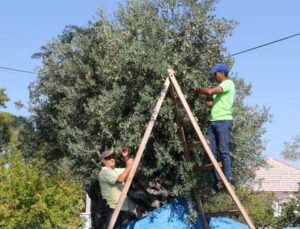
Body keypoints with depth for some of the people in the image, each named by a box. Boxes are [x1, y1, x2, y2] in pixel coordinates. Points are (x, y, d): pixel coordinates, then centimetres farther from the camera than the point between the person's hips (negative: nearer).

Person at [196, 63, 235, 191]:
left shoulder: (228, 84, -3)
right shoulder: (221, 87, 26)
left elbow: (210, 91, -16)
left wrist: (199, 90, -1)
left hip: (224, 121, -9)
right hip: (213, 121, 9)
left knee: (224, 151, -13)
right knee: (212, 151, -1)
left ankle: (228, 179, -13)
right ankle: (218, 180, -2)